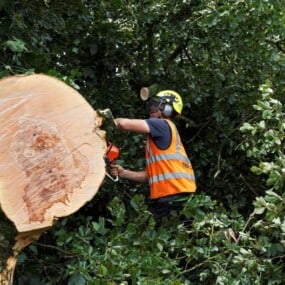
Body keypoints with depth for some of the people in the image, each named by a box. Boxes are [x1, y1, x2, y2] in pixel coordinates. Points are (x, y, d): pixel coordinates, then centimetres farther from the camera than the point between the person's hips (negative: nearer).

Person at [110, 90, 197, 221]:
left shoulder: (163, 125, -5)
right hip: (164, 198, 10)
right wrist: (124, 173, 14)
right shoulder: (158, 139, 24)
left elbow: (124, 123, -14)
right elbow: (152, 174, 23)